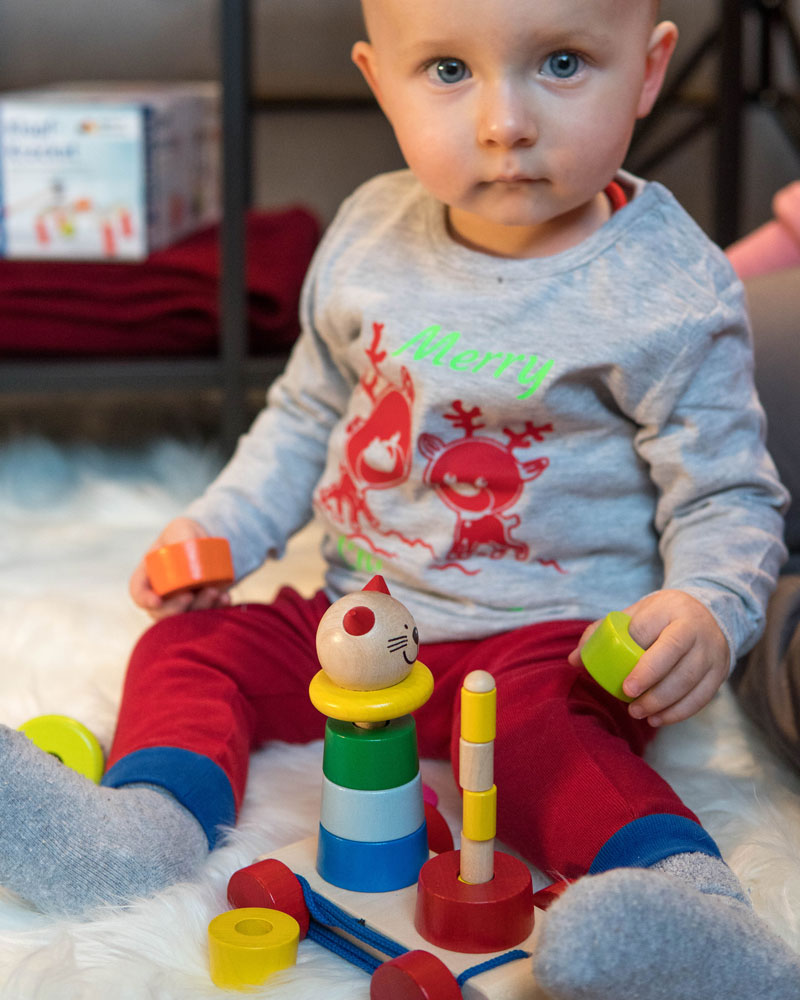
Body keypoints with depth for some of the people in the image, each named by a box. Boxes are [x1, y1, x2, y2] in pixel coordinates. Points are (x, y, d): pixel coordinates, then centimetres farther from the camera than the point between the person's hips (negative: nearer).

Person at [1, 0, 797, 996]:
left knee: (538, 728, -35)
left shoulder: (667, 289, -13)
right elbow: (309, 412, 17)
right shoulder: (369, 235, 1)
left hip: (553, 637, -6)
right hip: (363, 612, 6)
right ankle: (147, 814, -23)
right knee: (190, 643, -3)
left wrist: (709, 609, -27)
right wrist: (217, 527, 5)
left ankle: (688, 890, -51)